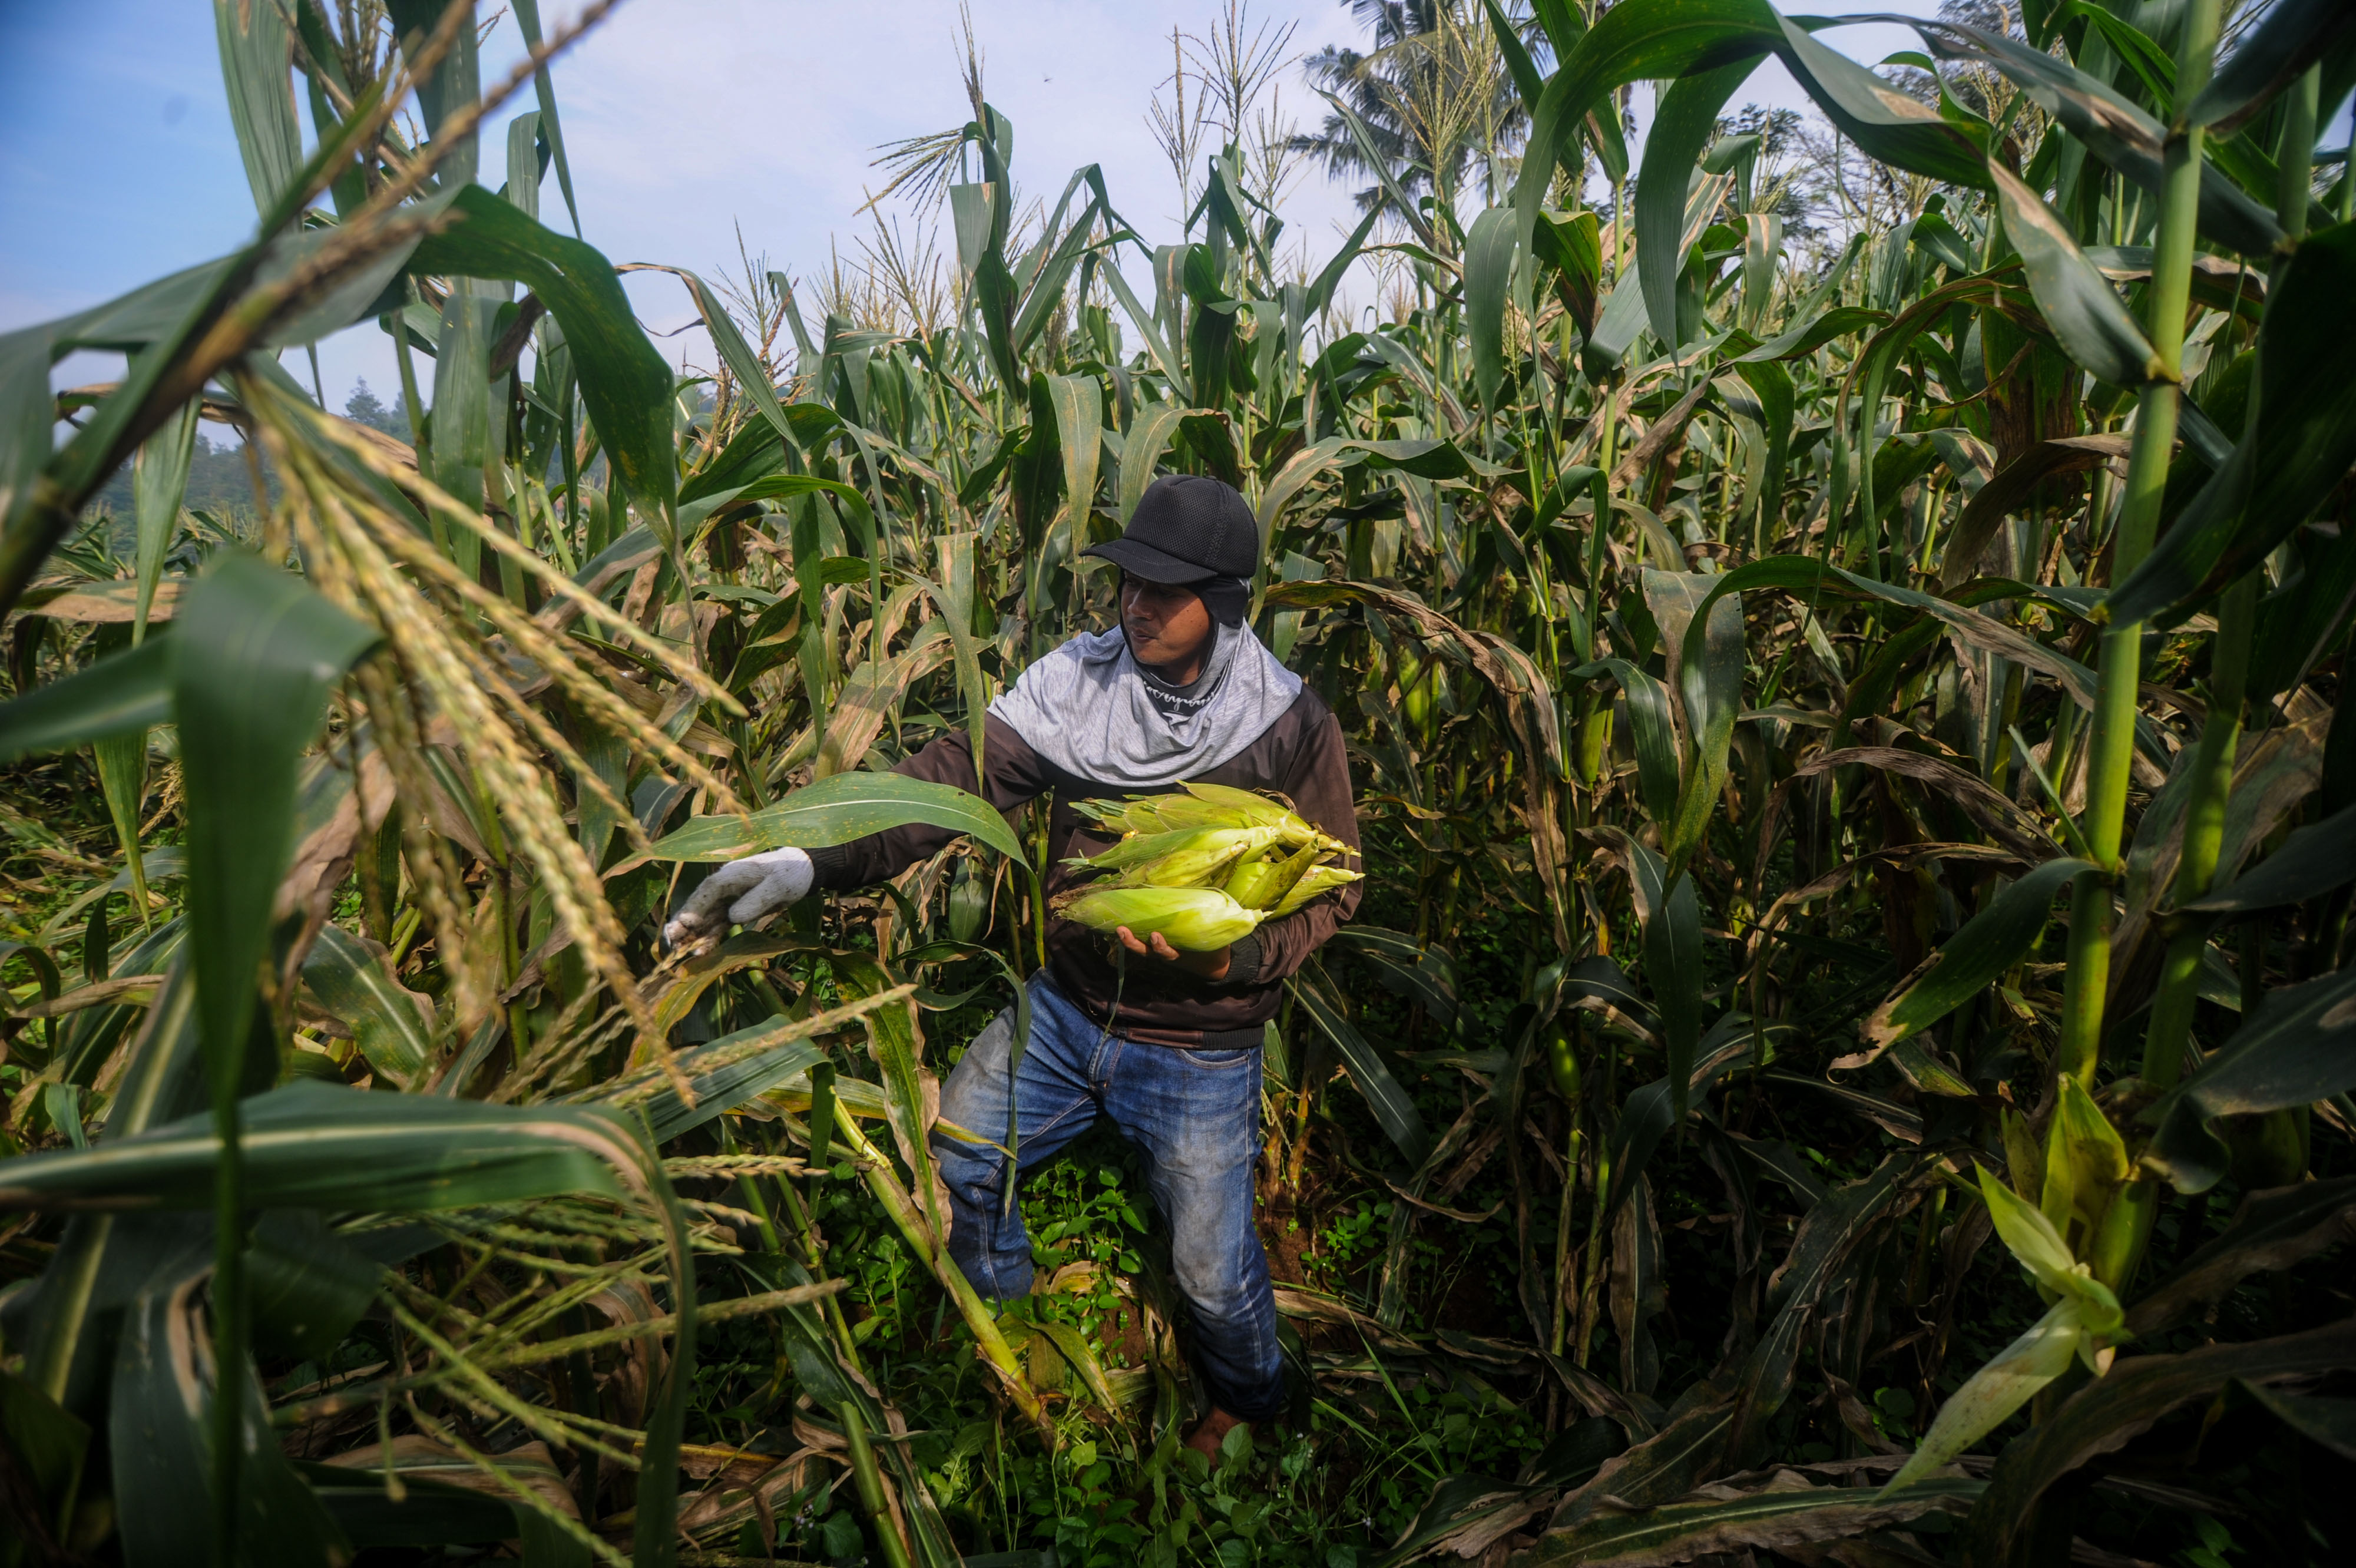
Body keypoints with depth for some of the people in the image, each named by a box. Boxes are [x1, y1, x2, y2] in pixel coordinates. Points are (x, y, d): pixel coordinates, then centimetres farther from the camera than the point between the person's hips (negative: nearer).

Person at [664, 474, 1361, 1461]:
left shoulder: (1290, 728, -16)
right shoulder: (1081, 678, -10)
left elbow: (1331, 888, -9)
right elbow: (962, 771, -20)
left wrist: (1236, 952, -29)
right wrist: (817, 859, -33)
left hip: (1197, 1050, -3)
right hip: (1063, 1007, 4)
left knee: (1213, 1271, 11)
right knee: (948, 1163, 12)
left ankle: (1247, 1400, 49)